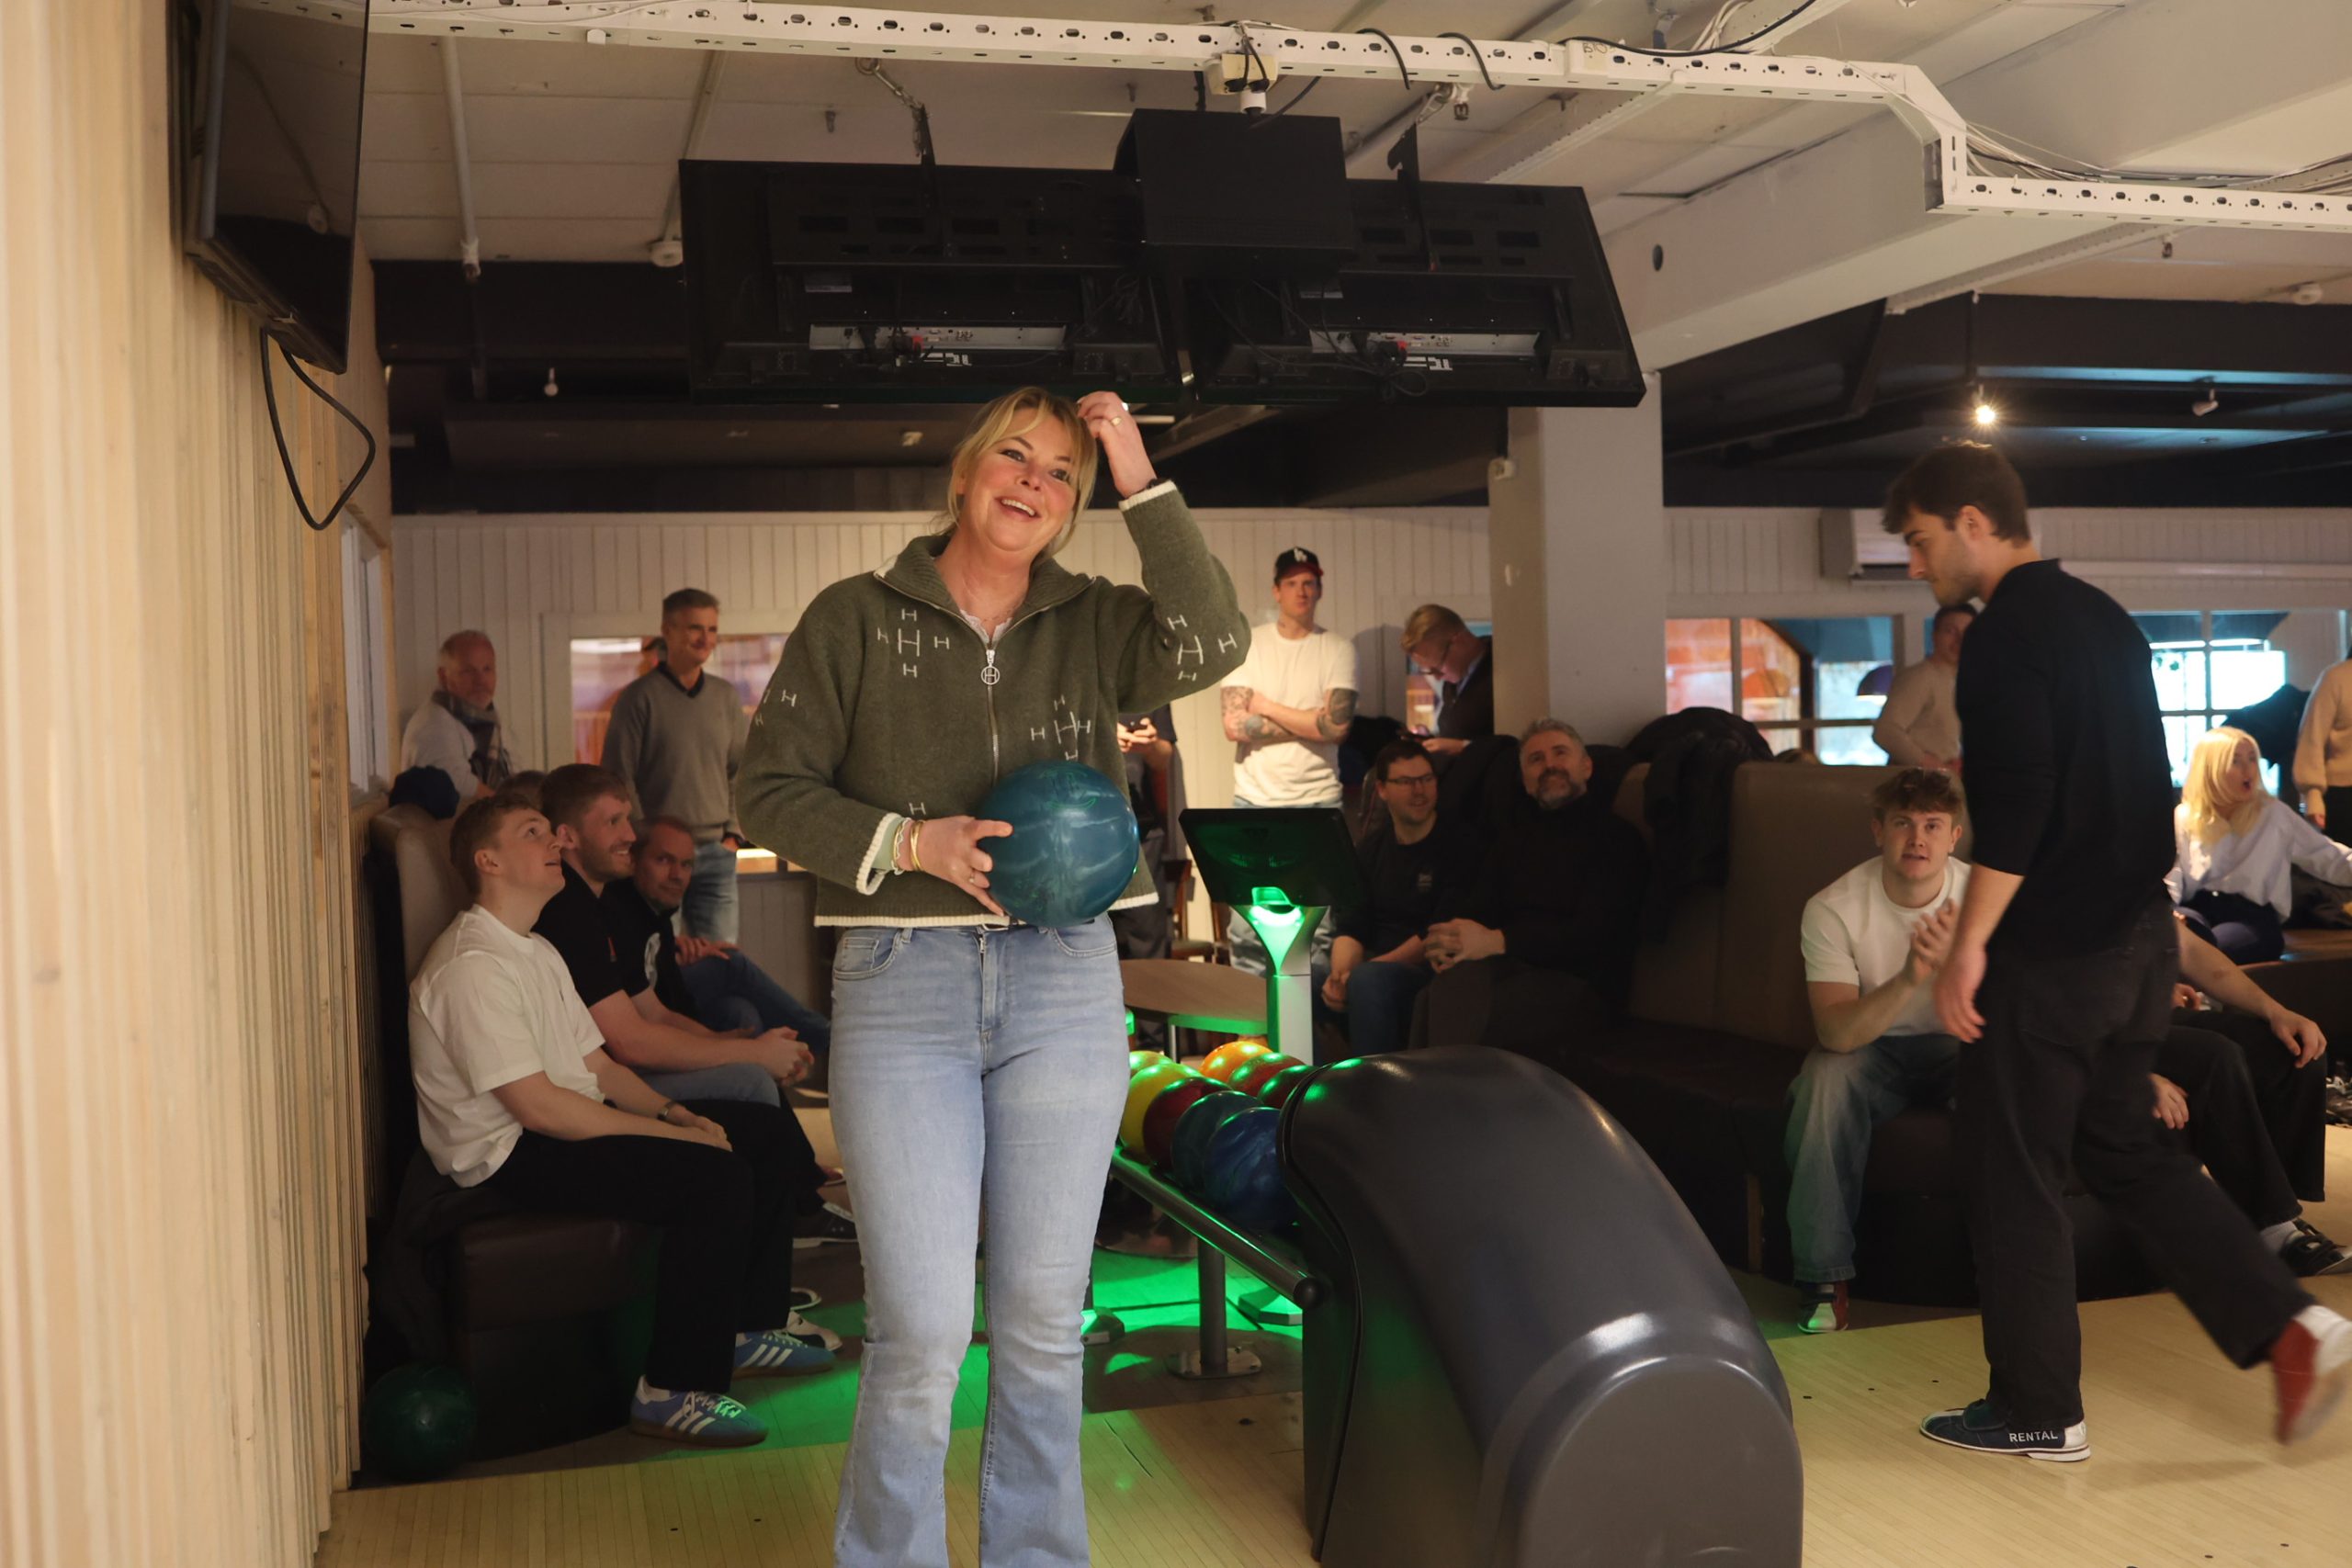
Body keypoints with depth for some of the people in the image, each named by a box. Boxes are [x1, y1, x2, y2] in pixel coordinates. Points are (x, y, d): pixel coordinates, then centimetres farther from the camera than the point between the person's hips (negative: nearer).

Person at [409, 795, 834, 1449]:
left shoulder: (538, 952, 17)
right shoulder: (471, 965, -18)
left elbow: (597, 1065, 16)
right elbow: (539, 1107, -24)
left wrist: (672, 1110, -3)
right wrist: (678, 1134, -21)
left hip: (574, 1124, 11)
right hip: (509, 1157, -10)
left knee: (767, 1132, 6)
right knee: (718, 1175, -27)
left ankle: (749, 1327, 16)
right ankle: (674, 1390, -18)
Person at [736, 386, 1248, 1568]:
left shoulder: (1092, 623, 8)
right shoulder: (855, 618, 3)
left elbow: (1209, 647, -12)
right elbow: (770, 787, 1)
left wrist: (1144, 484, -11)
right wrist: (909, 843, -13)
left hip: (1065, 987, 2)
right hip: (903, 989, -2)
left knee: (1044, 1323, 11)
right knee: (923, 1333, -5)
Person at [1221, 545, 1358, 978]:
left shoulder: (1339, 650, 4)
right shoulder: (1247, 645, 5)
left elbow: (1337, 725, -9)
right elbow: (1235, 727, -6)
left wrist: (1266, 707, -4)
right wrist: (1310, 723, -6)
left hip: (1318, 803, 0)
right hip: (1254, 800, 1)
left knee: (1320, 929, -1)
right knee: (1246, 929, -1)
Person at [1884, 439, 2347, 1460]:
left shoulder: (2006, 635, -15)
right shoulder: (2105, 619, 13)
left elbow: (2015, 807, -24)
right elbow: (2145, 786, 19)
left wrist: (1968, 945, -20)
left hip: (2046, 951, -9)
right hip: (2138, 936, 9)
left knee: (2011, 1176, 3)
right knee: (2121, 1147, 19)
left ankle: (2037, 1413, 13)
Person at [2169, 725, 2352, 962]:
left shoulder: (2273, 813, 9)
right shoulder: (2184, 818, 9)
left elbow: (2325, 856, 11)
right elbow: (2170, 876, 4)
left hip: (2253, 915, -1)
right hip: (2199, 908, 1)